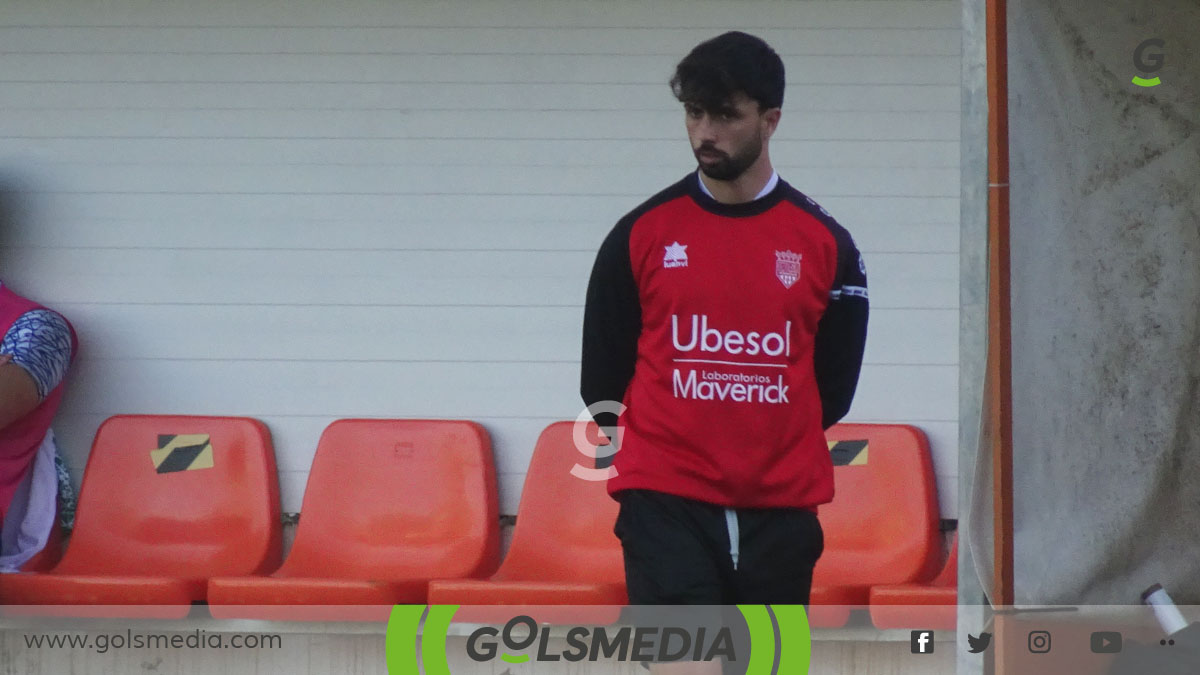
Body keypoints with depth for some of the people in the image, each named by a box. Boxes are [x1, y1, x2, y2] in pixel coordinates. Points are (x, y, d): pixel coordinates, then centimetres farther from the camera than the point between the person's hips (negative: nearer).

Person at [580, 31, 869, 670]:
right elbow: (602, 376, 8)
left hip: (781, 511, 2)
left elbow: (834, 384, 11)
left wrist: (774, 450, 9)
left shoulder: (824, 243, 4)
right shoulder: (642, 233, 1)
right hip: (666, 508, -2)